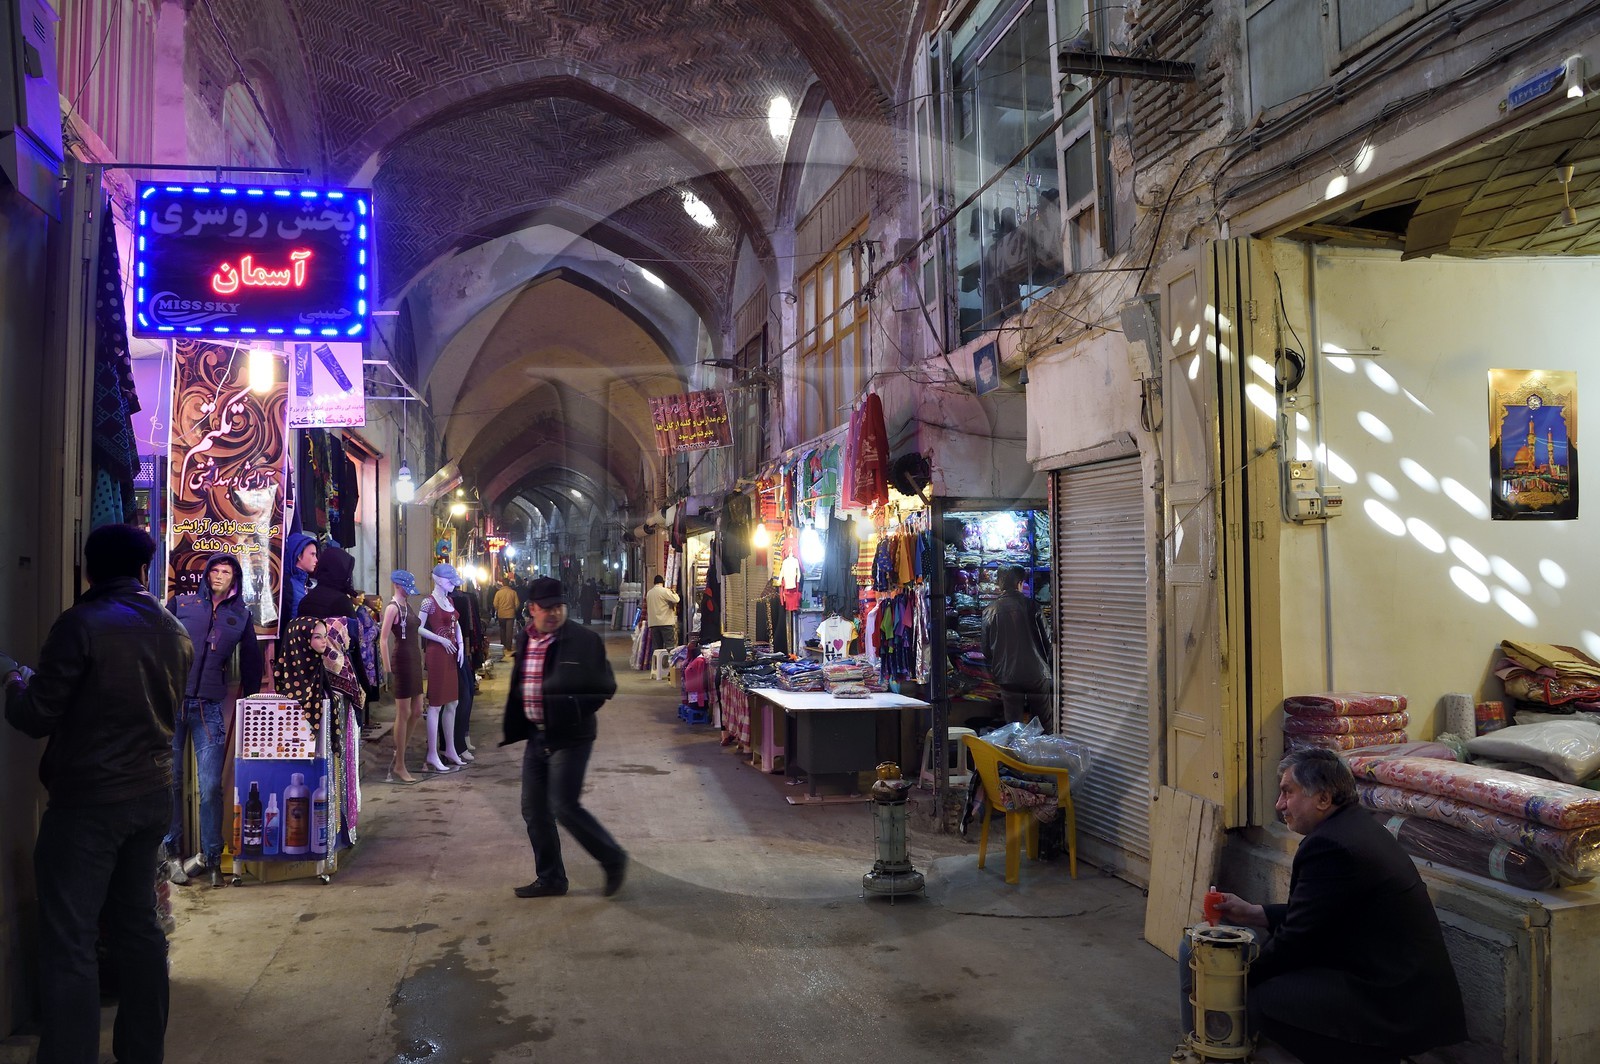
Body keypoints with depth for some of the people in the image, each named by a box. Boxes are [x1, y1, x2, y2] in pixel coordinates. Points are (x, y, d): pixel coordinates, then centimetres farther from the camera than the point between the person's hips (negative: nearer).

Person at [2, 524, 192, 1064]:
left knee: (69, 943, 0)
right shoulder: (174, 631, 5)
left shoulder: (81, 624, -14)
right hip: (152, 796, 7)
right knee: (137, 927, 16)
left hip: (86, 803, -6)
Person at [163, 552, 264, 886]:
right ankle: (170, 851, 13)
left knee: (211, 785, -2)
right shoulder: (181, 604, 9)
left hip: (210, 707, 0)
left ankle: (210, 856, 8)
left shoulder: (241, 616, 12)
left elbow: (251, 663, 19)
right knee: (169, 780, 3)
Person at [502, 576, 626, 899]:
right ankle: (550, 878, 24)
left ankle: (613, 859, 11)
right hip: (536, 736, 7)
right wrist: (515, 727, 15)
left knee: (564, 807, -9)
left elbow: (606, 685, -7)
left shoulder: (584, 640, -11)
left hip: (570, 737, -7)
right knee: (534, 810, 10)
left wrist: (578, 711, -17)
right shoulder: (525, 641, 7)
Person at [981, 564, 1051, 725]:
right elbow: (1046, 640, -1)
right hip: (1036, 674, -1)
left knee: (1014, 726, 8)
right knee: (1044, 724, 11)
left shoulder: (990, 611, -2)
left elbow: (986, 650, 3)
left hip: (1008, 677, 1)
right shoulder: (1031, 606, -6)